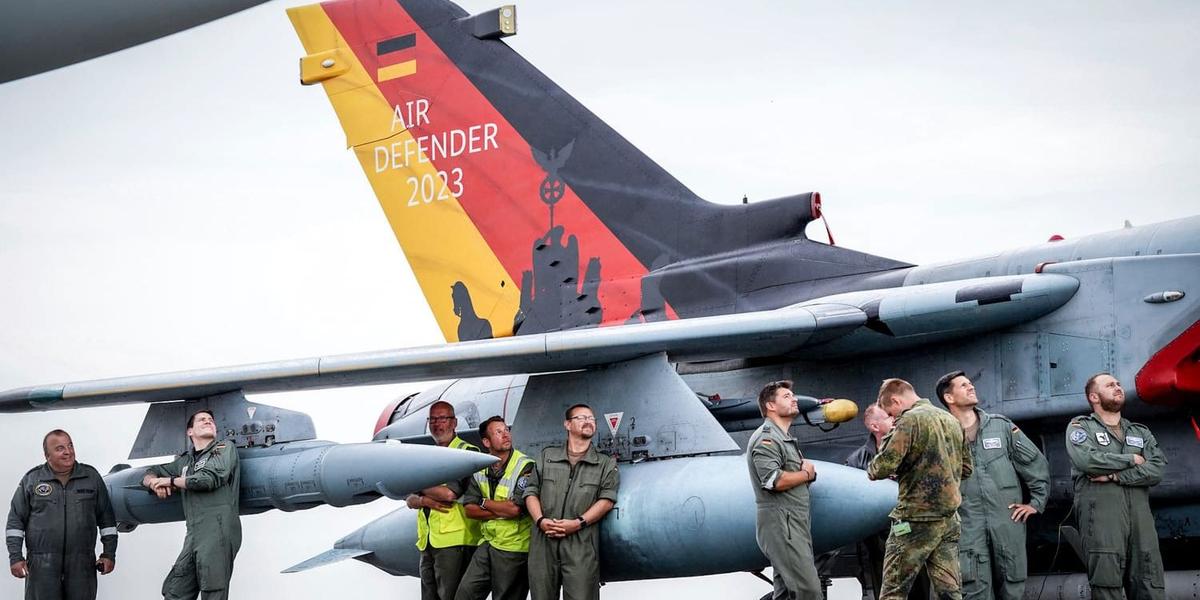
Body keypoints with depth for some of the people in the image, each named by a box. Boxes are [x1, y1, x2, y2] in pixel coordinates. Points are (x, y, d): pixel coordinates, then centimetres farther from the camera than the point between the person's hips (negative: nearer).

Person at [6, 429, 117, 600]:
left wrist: (109, 553, 7)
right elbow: (16, 521, 6)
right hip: (42, 566, -1)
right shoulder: (31, 480, 5)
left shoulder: (91, 477, 9)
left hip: (82, 565, 1)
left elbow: (106, 519, 12)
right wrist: (15, 557, -1)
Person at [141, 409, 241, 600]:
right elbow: (150, 474, 35)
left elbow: (209, 478, -9)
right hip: (194, 536, 7)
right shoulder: (185, 460, 24)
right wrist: (155, 483, 8)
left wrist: (171, 481, 4)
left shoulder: (225, 448, 7)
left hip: (217, 532, -7)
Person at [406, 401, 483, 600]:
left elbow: (450, 493, -15)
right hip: (428, 544, 8)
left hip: (454, 541, -8)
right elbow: (410, 500, 18)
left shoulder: (468, 452, -3)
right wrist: (425, 500, -7)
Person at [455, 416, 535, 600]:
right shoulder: (480, 470, 7)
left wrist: (485, 503, -6)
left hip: (514, 549, -6)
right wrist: (501, 511, -12)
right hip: (488, 544, 6)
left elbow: (515, 508, -21)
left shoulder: (526, 467, -13)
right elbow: (469, 509, 2)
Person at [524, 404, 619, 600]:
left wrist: (578, 523, -13)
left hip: (581, 546, -2)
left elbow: (607, 499, 0)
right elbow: (531, 492, 12)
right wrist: (540, 520, -7)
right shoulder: (547, 456, 17)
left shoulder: (605, 464, 11)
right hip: (543, 542, 2)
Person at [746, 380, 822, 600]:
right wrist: (806, 474, -6)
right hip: (780, 523, -10)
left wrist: (809, 470, 0)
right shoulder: (766, 438, -10)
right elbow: (774, 480, -23)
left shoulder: (786, 439, 22)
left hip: (795, 524, 10)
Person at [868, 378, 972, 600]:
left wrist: (872, 469, 3)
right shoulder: (951, 420, 13)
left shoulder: (909, 420, -11)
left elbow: (884, 467, -17)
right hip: (950, 518, 7)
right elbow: (965, 469, 21)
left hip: (916, 519, -7)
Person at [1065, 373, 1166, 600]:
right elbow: (1086, 460, -11)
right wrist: (1131, 460, 0)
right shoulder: (1080, 426, 12)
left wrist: (1114, 475, -8)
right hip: (1101, 516, -4)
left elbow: (1157, 471, 5)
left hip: (1140, 516, 4)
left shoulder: (1141, 433, 23)